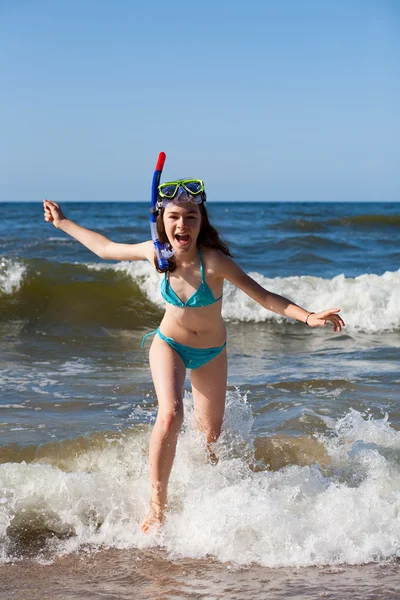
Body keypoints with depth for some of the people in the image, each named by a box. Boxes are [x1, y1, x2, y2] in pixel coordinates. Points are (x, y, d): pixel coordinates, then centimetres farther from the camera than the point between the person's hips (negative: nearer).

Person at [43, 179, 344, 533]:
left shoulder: (213, 261, -30)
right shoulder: (154, 252, -19)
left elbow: (264, 297, -32)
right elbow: (105, 248, -1)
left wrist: (309, 317, -45)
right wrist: (63, 222, 8)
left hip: (211, 353, 0)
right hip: (169, 344, 1)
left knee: (211, 435, 10)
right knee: (170, 415, -25)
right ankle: (157, 505, -17)